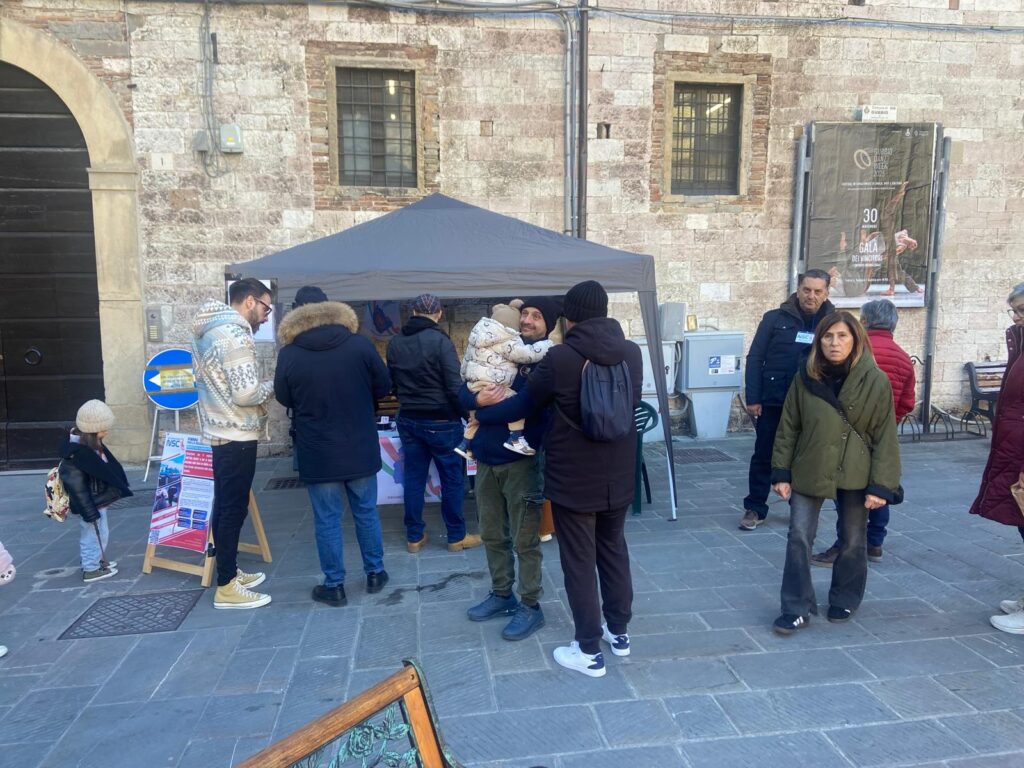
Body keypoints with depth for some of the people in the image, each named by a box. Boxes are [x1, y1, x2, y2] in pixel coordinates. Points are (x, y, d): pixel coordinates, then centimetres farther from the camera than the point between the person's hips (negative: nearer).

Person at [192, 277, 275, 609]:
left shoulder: (209, 331, 12)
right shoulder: (235, 335, -20)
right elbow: (245, 394, -25)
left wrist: (262, 388, 13)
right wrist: (274, 386, -8)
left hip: (219, 432, 10)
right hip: (236, 436, -10)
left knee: (224, 506, 17)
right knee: (233, 509, -3)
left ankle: (229, 571, 29)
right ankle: (226, 587, 6)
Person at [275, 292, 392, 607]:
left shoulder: (288, 354, -8)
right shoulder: (360, 344, -7)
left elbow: (284, 399, 5)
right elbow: (384, 386, 2)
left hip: (317, 453, -1)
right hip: (360, 448, 1)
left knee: (327, 519, 9)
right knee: (366, 512, 16)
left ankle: (334, 585, 19)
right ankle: (375, 574, 27)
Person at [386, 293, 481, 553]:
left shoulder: (394, 342, 3)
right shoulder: (440, 341, -17)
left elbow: (393, 383, 12)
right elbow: (455, 386, -18)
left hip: (408, 420, 6)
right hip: (441, 422, -6)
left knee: (413, 478, 13)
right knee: (452, 479, 7)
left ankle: (414, 537, 21)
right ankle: (456, 537, 17)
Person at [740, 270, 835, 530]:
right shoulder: (775, 319, -1)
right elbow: (755, 359, -2)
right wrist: (753, 398, -8)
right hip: (773, 402, -1)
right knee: (764, 456, 6)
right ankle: (755, 509, 17)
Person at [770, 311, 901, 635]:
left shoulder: (876, 382, -10)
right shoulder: (805, 377, -5)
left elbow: (885, 437, -7)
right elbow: (788, 427, 1)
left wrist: (881, 485, -11)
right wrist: (781, 472, -2)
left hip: (855, 474, -1)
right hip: (809, 471, 1)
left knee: (852, 541, 13)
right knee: (798, 538, -2)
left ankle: (845, 601, 35)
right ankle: (797, 608, 9)